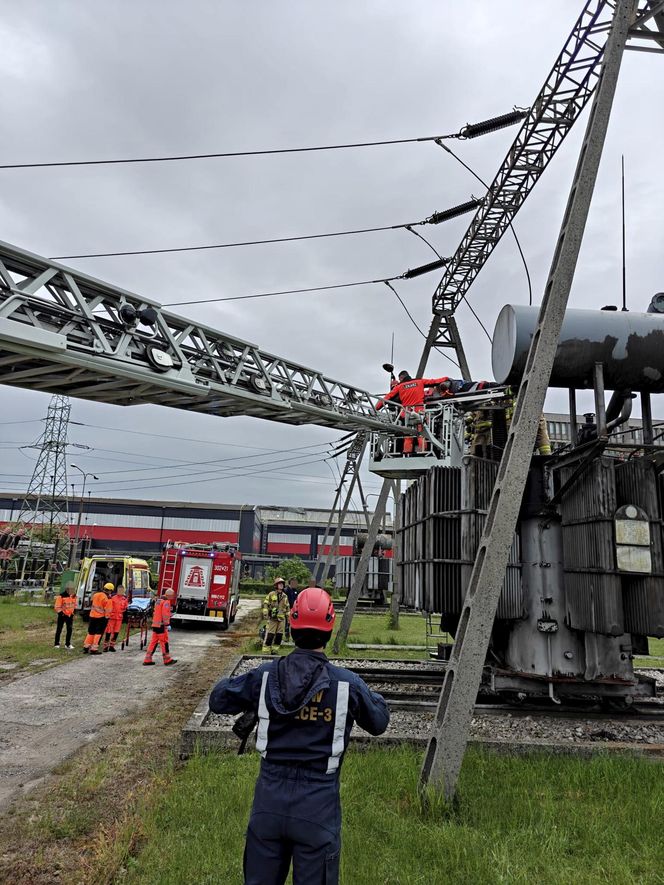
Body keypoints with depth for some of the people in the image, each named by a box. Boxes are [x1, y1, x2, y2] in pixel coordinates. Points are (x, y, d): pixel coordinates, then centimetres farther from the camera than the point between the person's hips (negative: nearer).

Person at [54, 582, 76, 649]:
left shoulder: (74, 596, 3)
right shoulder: (61, 596, -17)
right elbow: (57, 607, -14)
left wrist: (74, 612, 10)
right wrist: (61, 613, -19)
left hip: (70, 615, 5)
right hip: (62, 615, -5)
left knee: (70, 629, 6)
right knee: (59, 630, 3)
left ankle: (68, 644, 15)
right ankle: (56, 644, 13)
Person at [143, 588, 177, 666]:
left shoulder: (158, 600, 17)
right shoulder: (166, 602, -13)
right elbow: (165, 614, -19)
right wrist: (167, 624, -18)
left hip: (155, 624, 9)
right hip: (161, 625, -9)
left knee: (153, 642, 10)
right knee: (164, 642, -1)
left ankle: (147, 660, 10)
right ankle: (167, 660, 7)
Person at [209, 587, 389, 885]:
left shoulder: (265, 676, -9)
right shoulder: (347, 683, -13)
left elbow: (217, 700, 7)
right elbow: (379, 723, 6)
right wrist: (374, 697, 25)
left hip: (269, 803, 2)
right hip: (318, 807, -2)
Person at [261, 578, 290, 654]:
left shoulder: (285, 596, 12)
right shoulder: (271, 594, -2)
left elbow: (287, 608, 18)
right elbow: (265, 604, -4)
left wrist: (288, 617, 15)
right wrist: (265, 614, -13)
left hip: (282, 619, 5)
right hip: (272, 618, -5)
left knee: (279, 636, 6)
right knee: (269, 635, -7)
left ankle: (274, 651, 17)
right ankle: (266, 652, -1)